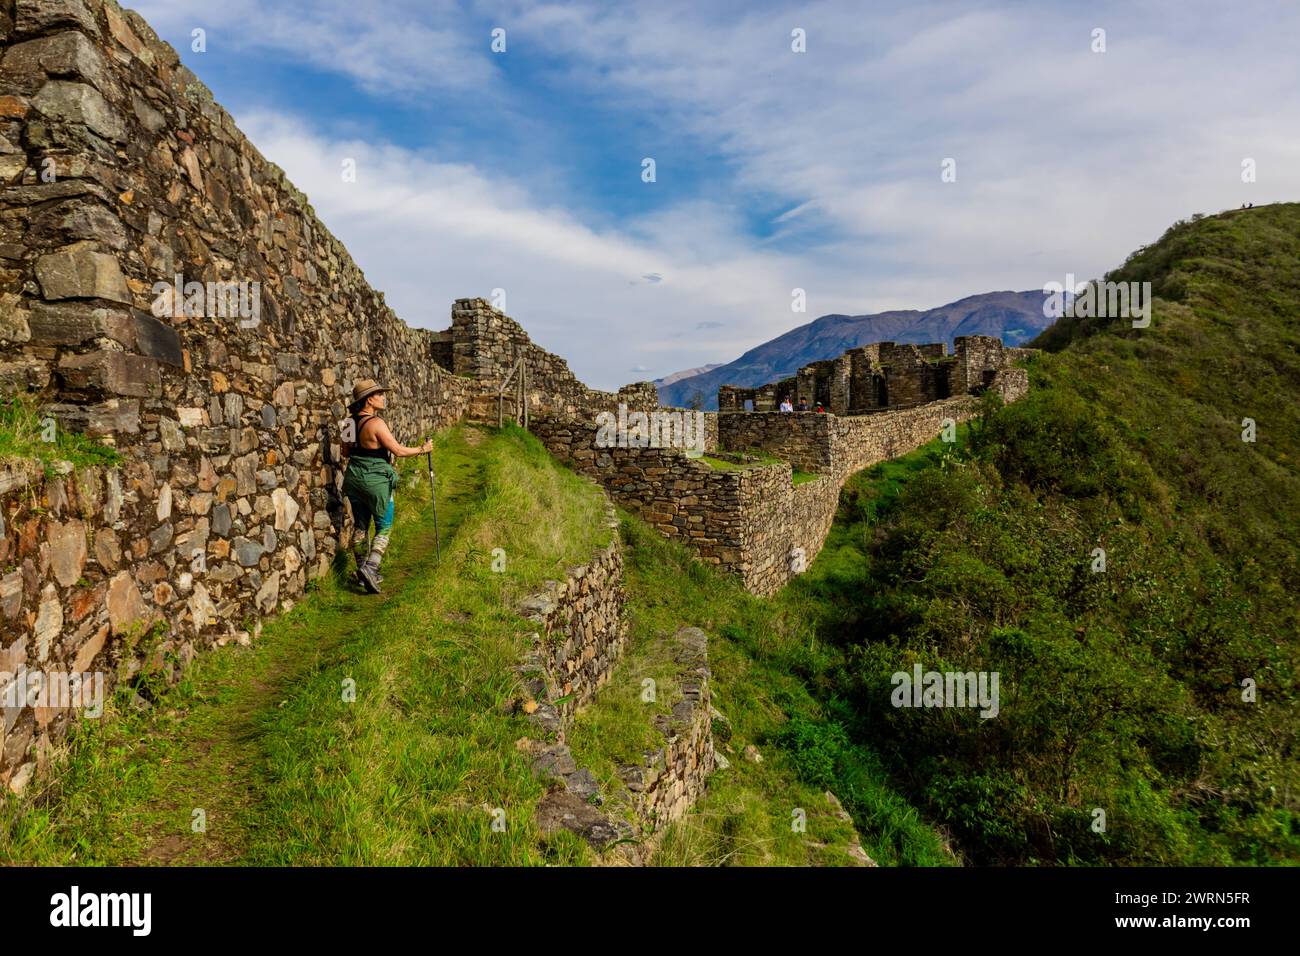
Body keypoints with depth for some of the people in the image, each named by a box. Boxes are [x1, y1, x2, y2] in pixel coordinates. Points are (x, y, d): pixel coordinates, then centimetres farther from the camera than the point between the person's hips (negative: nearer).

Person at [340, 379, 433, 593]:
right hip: (376, 480, -7)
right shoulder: (376, 423, -19)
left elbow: (345, 452, 14)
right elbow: (398, 451, -18)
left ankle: (363, 572, 24)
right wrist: (422, 449, -5)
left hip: (354, 478, 8)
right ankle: (370, 568, -12)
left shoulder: (352, 422, 5)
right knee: (384, 527, 3)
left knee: (360, 526, 15)